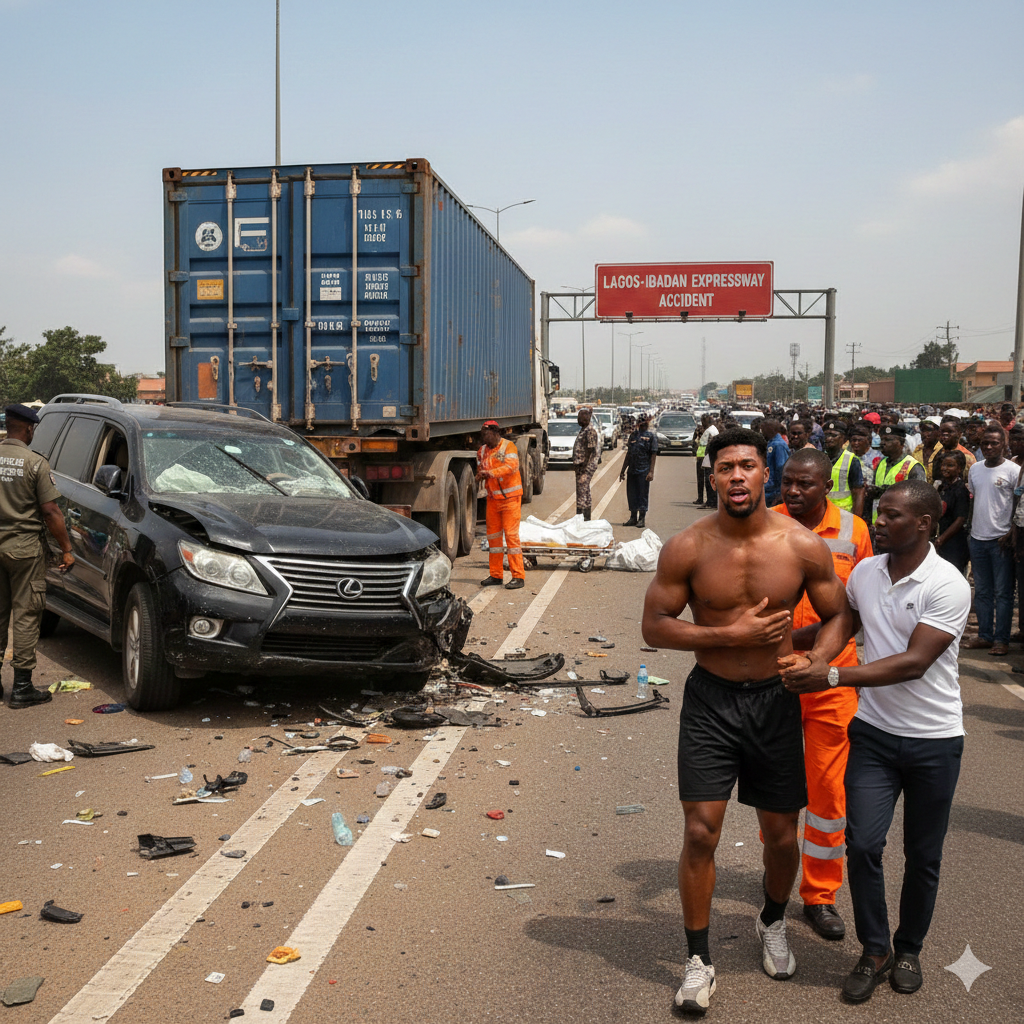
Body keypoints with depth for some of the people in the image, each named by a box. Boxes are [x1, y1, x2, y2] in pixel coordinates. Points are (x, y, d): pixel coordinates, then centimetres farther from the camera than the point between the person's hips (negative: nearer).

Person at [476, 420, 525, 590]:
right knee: (493, 535, 9)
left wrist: (490, 472, -35)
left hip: (510, 496, -7)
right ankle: (496, 575, 18)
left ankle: (518, 576, -6)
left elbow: (511, 466, -24)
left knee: (511, 534, -9)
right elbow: (480, 469, 15)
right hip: (492, 498, 7)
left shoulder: (508, 446, -9)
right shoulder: (482, 451, 11)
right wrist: (480, 475, -10)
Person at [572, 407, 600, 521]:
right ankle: (586, 519, 18)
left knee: (582, 492, -10)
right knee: (585, 492, 13)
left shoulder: (590, 431, -14)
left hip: (586, 466, -10)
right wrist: (576, 465, 19)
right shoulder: (582, 430, 17)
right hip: (580, 466, 10)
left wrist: (584, 467, -21)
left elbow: (590, 450, -18)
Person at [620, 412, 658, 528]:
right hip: (631, 470, 6)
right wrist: (623, 470, 17)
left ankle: (642, 519, 6)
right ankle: (633, 518, 20)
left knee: (643, 495, -1)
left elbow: (653, 454, -7)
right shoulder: (633, 435, 14)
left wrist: (651, 471, -14)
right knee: (631, 494, 9)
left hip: (644, 471, -6)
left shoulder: (651, 435, -2)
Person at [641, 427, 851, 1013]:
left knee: (782, 834, 12)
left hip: (776, 701, 1)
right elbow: (655, 626, -6)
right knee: (701, 833, -3)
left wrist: (814, 662, -15)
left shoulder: (803, 546, -7)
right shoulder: (688, 549, -10)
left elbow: (839, 617, 4)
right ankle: (699, 960, 15)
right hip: (710, 701, -1)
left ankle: (773, 923, 43)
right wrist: (732, 635, -17)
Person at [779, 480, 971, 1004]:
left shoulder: (947, 585, -17)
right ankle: (874, 949, 16)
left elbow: (914, 662, -23)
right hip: (873, 730, 3)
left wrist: (831, 676, -27)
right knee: (862, 843, -5)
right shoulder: (864, 572, 0)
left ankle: (909, 947, 34)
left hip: (933, 739, -3)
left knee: (922, 855, 11)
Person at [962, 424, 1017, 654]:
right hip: (978, 538, 6)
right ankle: (984, 635, 19)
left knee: (1003, 592, 0)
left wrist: (1011, 534, -14)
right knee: (982, 592, 11)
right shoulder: (975, 469, 10)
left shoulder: (1013, 471, -7)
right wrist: (971, 529, 14)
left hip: (1001, 540, -6)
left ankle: (1002, 639, 5)